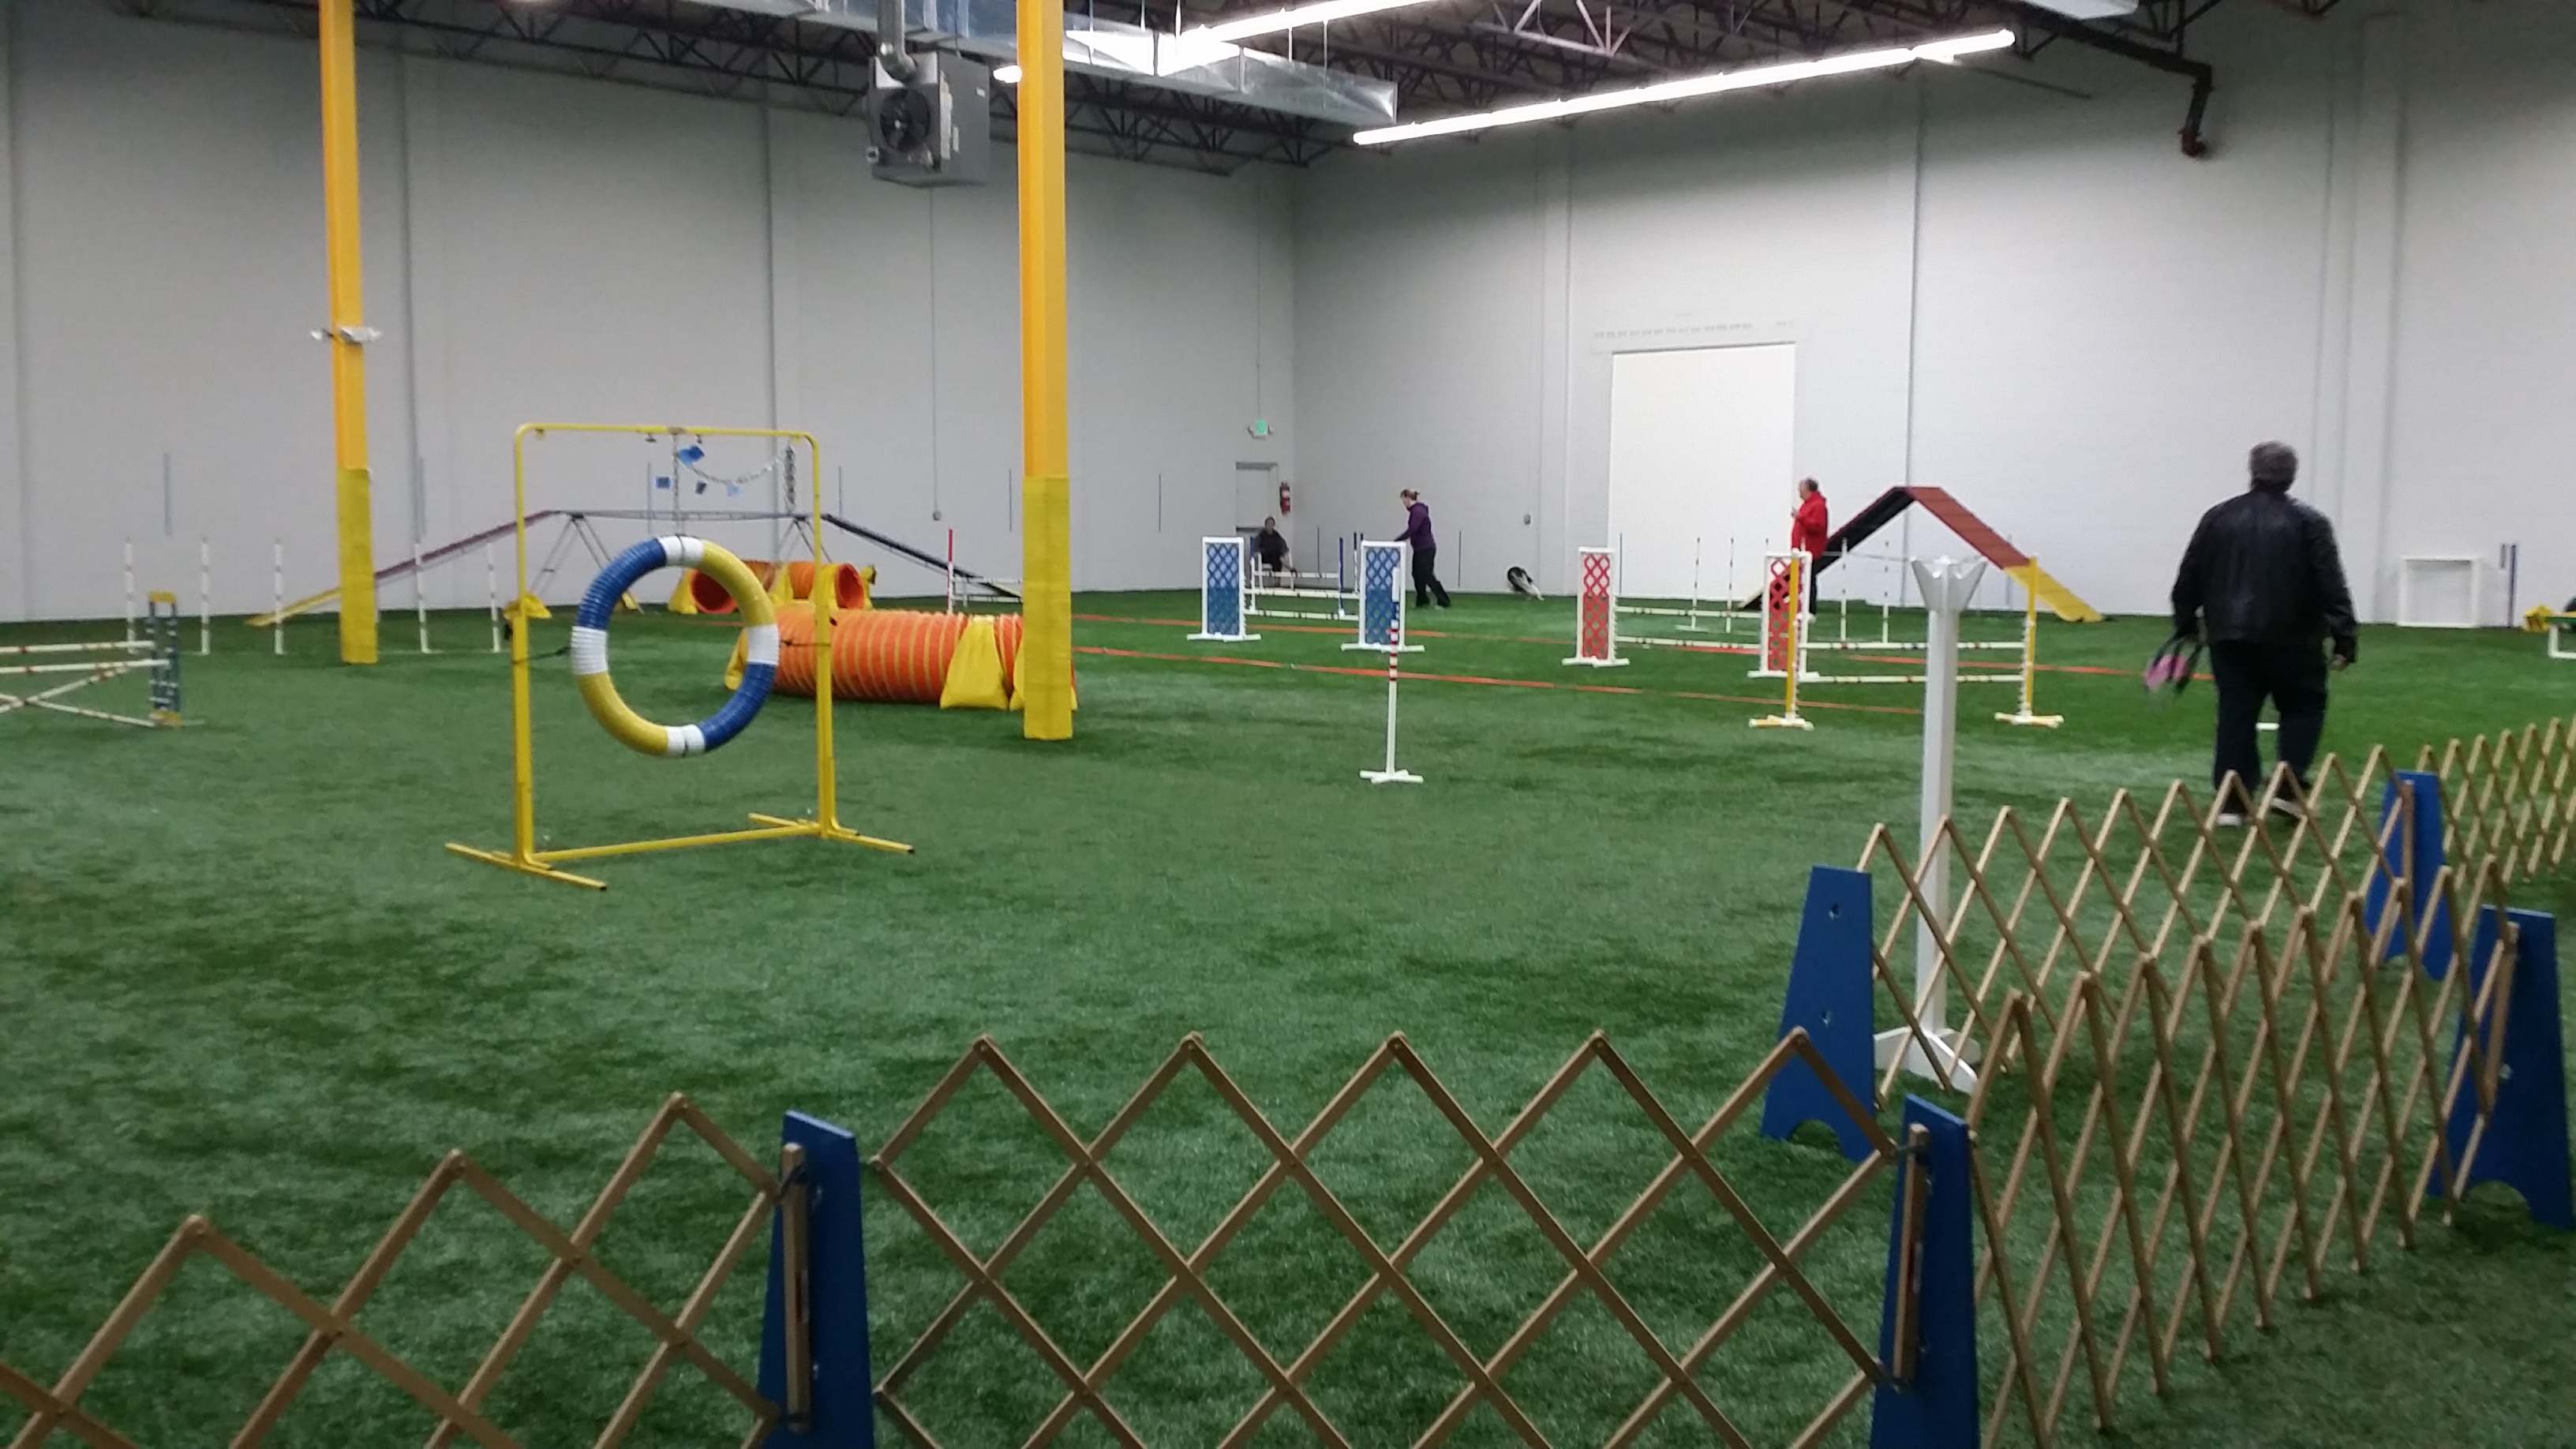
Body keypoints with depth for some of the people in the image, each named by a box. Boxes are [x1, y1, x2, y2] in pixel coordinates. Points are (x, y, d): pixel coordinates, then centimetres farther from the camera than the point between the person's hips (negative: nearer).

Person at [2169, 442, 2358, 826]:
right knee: (2303, 707, 13)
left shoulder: (2218, 518, 5)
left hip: (2230, 636, 3)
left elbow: (2189, 578, 8)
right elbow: (2331, 585, -8)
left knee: (2235, 715, 6)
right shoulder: (2308, 522, -4)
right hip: (2291, 638, -2)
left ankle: (2230, 802, 4)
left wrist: (2186, 622, 21)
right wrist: (2344, 637, -5)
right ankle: (2291, 789, 2)